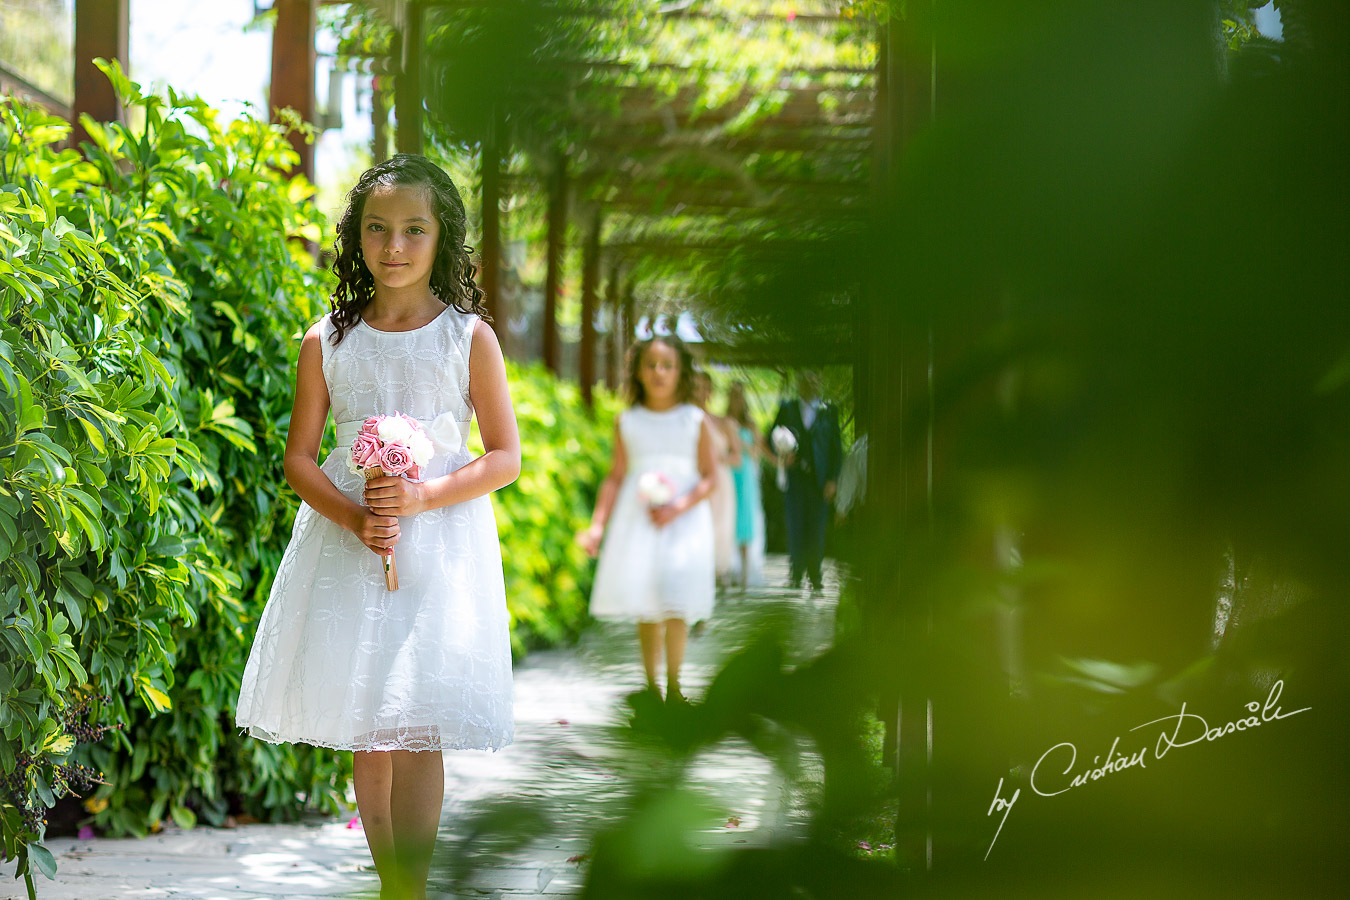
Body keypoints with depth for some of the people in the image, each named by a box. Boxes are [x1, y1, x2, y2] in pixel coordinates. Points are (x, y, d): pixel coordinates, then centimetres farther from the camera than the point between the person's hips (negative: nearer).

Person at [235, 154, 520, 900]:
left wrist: (420, 498, -15)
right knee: (363, 732, 6)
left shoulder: (468, 336, -1)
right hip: (347, 538, 2)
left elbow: (505, 457, -1)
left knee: (416, 731, -8)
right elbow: (299, 458, 6)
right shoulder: (326, 342, 3)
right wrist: (353, 518, -13)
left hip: (440, 542, -2)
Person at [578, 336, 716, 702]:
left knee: (676, 603, -13)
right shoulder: (627, 422, 6)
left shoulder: (696, 421, 1)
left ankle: (673, 685, 0)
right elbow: (616, 476, 10)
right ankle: (651, 688, 11)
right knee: (645, 609, 0)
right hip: (637, 519, 2)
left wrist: (678, 508, -15)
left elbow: (709, 477, 0)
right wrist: (597, 525, 3)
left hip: (684, 518, -2)